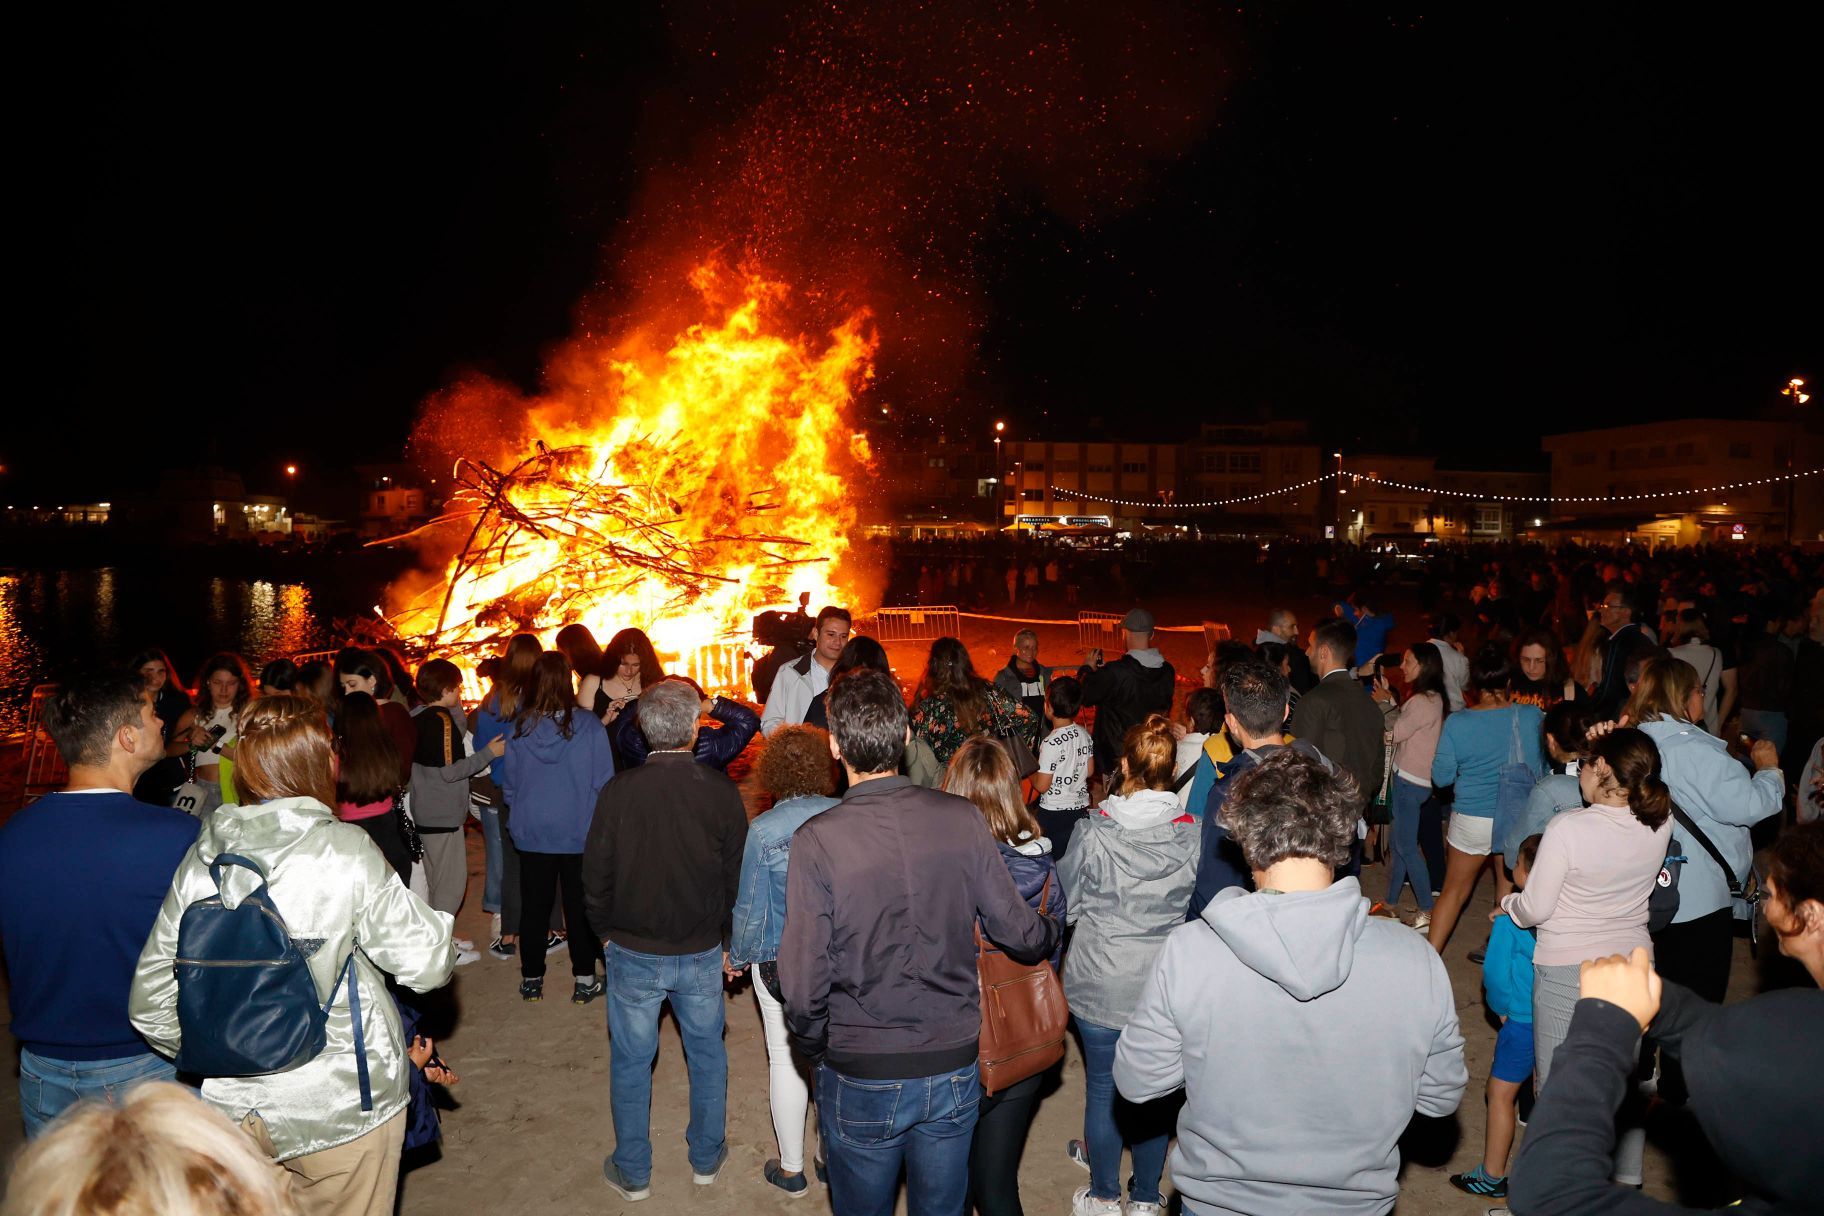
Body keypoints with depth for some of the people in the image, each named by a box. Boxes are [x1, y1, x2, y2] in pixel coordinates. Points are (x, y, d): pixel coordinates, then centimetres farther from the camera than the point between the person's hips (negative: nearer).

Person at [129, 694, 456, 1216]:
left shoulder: (201, 860, -5)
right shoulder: (345, 851, -18)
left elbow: (150, 1001, 2)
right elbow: (428, 963, -15)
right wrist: (442, 937, 5)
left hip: (236, 1109, 4)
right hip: (343, 1106, -4)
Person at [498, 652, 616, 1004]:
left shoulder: (519, 727, -9)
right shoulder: (588, 728, -15)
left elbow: (508, 783, 3)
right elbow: (604, 784, -9)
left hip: (531, 833, 2)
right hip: (580, 833, -2)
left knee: (533, 906, 14)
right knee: (580, 906, 10)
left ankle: (531, 979, 24)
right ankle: (584, 981, 17)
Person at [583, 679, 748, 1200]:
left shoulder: (618, 792, -15)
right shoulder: (721, 791, -13)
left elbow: (596, 875, -6)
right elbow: (737, 874, -3)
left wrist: (606, 932, 11)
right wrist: (727, 937, 11)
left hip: (634, 955, -1)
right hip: (702, 952, 1)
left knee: (631, 1062, 15)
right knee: (707, 1055, 20)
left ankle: (633, 1172, 28)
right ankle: (706, 1159, 33)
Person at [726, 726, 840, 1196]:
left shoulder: (763, 830, -18)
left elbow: (750, 904, -10)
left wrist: (738, 955, 8)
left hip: (780, 961, -2)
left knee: (785, 1058, 13)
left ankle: (791, 1168, 27)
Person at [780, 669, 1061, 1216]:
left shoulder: (817, 840, -20)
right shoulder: (962, 820, -12)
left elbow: (804, 987, -19)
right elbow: (1022, 935, -5)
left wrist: (816, 1047, 2)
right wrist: (1051, 932, 19)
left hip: (861, 1083, -2)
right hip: (954, 1070, 2)